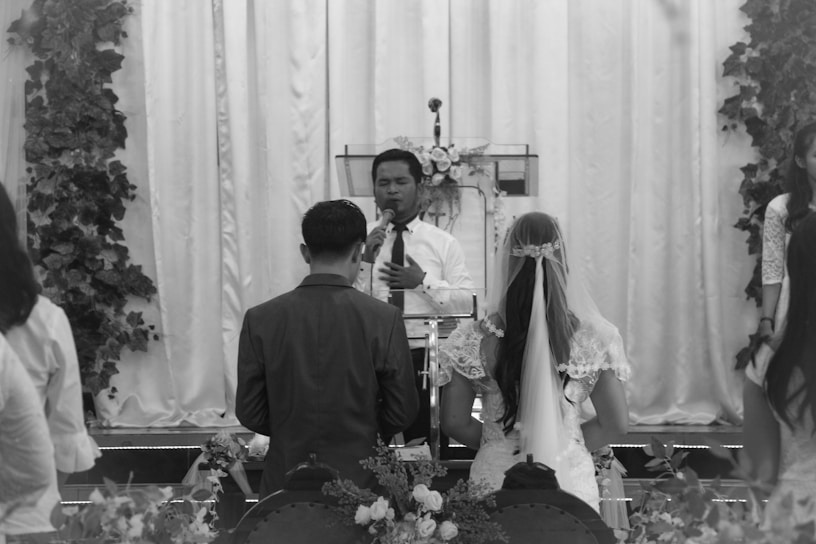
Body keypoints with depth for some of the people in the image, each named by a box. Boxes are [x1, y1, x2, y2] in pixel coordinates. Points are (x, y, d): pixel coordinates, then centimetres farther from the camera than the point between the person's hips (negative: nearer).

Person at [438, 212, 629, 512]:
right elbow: (616, 424, 0)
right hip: (571, 480, 0)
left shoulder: (474, 340, -8)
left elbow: (455, 423, 0)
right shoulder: (592, 338, -7)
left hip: (497, 479, 0)